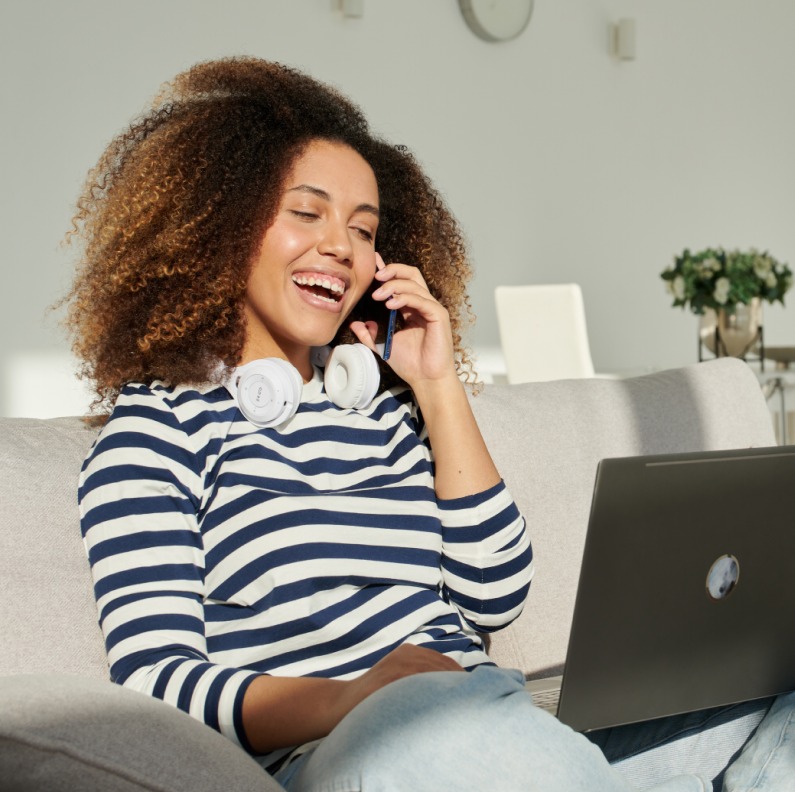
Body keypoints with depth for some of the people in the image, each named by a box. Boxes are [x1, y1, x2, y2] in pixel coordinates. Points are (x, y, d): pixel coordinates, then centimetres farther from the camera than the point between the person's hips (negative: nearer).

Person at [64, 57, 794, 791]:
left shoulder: (384, 403, 18)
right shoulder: (159, 422, 5)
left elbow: (496, 596, 10)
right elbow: (152, 675, -7)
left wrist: (440, 388, 7)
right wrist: (346, 702, -25)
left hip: (489, 727, 4)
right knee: (414, 719, -41)